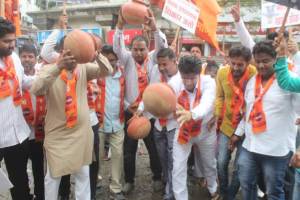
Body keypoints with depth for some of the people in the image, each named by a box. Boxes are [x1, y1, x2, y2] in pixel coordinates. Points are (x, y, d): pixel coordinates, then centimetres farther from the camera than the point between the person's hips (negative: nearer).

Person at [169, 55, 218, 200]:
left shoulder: (208, 82, -27)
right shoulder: (174, 83, -23)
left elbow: (206, 104, -46)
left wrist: (192, 114, -67)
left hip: (205, 130, 1)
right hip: (182, 130, 0)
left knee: (210, 164, 22)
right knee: (178, 168, -2)